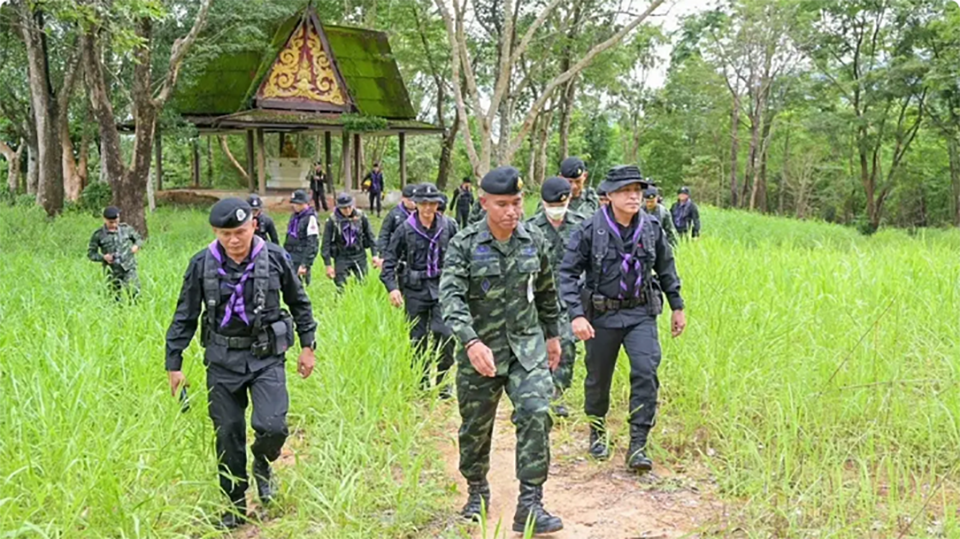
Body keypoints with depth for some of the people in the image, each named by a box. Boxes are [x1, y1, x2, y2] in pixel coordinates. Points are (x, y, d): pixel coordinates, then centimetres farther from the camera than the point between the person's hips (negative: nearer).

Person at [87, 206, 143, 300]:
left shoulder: (126, 228, 1)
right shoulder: (98, 234, -3)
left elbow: (139, 239, 16)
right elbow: (90, 253, 4)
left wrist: (136, 246, -7)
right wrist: (103, 257, -15)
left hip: (128, 268, 0)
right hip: (112, 272, 0)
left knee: (134, 292, -20)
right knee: (118, 299, 8)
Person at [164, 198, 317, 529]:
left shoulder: (275, 258, -6)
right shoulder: (202, 265, -5)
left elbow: (299, 303, 8)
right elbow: (185, 317, 4)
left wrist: (307, 346, 8)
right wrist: (174, 363, 3)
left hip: (267, 357, -1)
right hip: (223, 361, 1)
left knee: (272, 426, -16)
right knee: (228, 436, 6)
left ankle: (263, 463, 20)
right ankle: (235, 506, 24)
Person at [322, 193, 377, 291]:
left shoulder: (361, 217, -6)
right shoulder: (332, 221, -12)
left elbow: (370, 236, 5)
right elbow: (326, 244, -7)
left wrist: (375, 255, 1)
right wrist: (328, 265, -9)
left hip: (359, 256, 2)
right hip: (342, 258, -2)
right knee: (341, 289, -2)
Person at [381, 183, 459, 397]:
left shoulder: (449, 226, 0)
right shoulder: (406, 229, -3)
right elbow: (389, 258, 1)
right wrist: (391, 286, -9)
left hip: (442, 286, 0)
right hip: (415, 290, 0)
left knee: (443, 332, -14)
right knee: (418, 338, 7)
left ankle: (443, 382, 2)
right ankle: (422, 383, 20)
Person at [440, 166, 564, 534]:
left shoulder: (534, 241, 1)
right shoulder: (463, 245, -11)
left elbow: (547, 293, 15)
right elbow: (450, 298, -23)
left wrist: (552, 334, 22)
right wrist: (471, 342, -37)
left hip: (527, 345, 2)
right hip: (479, 348, -2)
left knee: (536, 414, -15)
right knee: (476, 426, 11)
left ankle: (530, 506, -8)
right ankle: (477, 492, 37)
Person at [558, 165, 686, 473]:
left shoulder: (652, 228, 0)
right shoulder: (590, 230, -11)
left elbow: (666, 269, 15)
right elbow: (568, 272, -9)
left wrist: (678, 307, 17)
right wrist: (576, 314, -18)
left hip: (641, 314, 2)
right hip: (602, 315, -2)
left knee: (646, 372, -14)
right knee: (598, 378, 10)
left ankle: (638, 447, -8)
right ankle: (597, 432, 36)